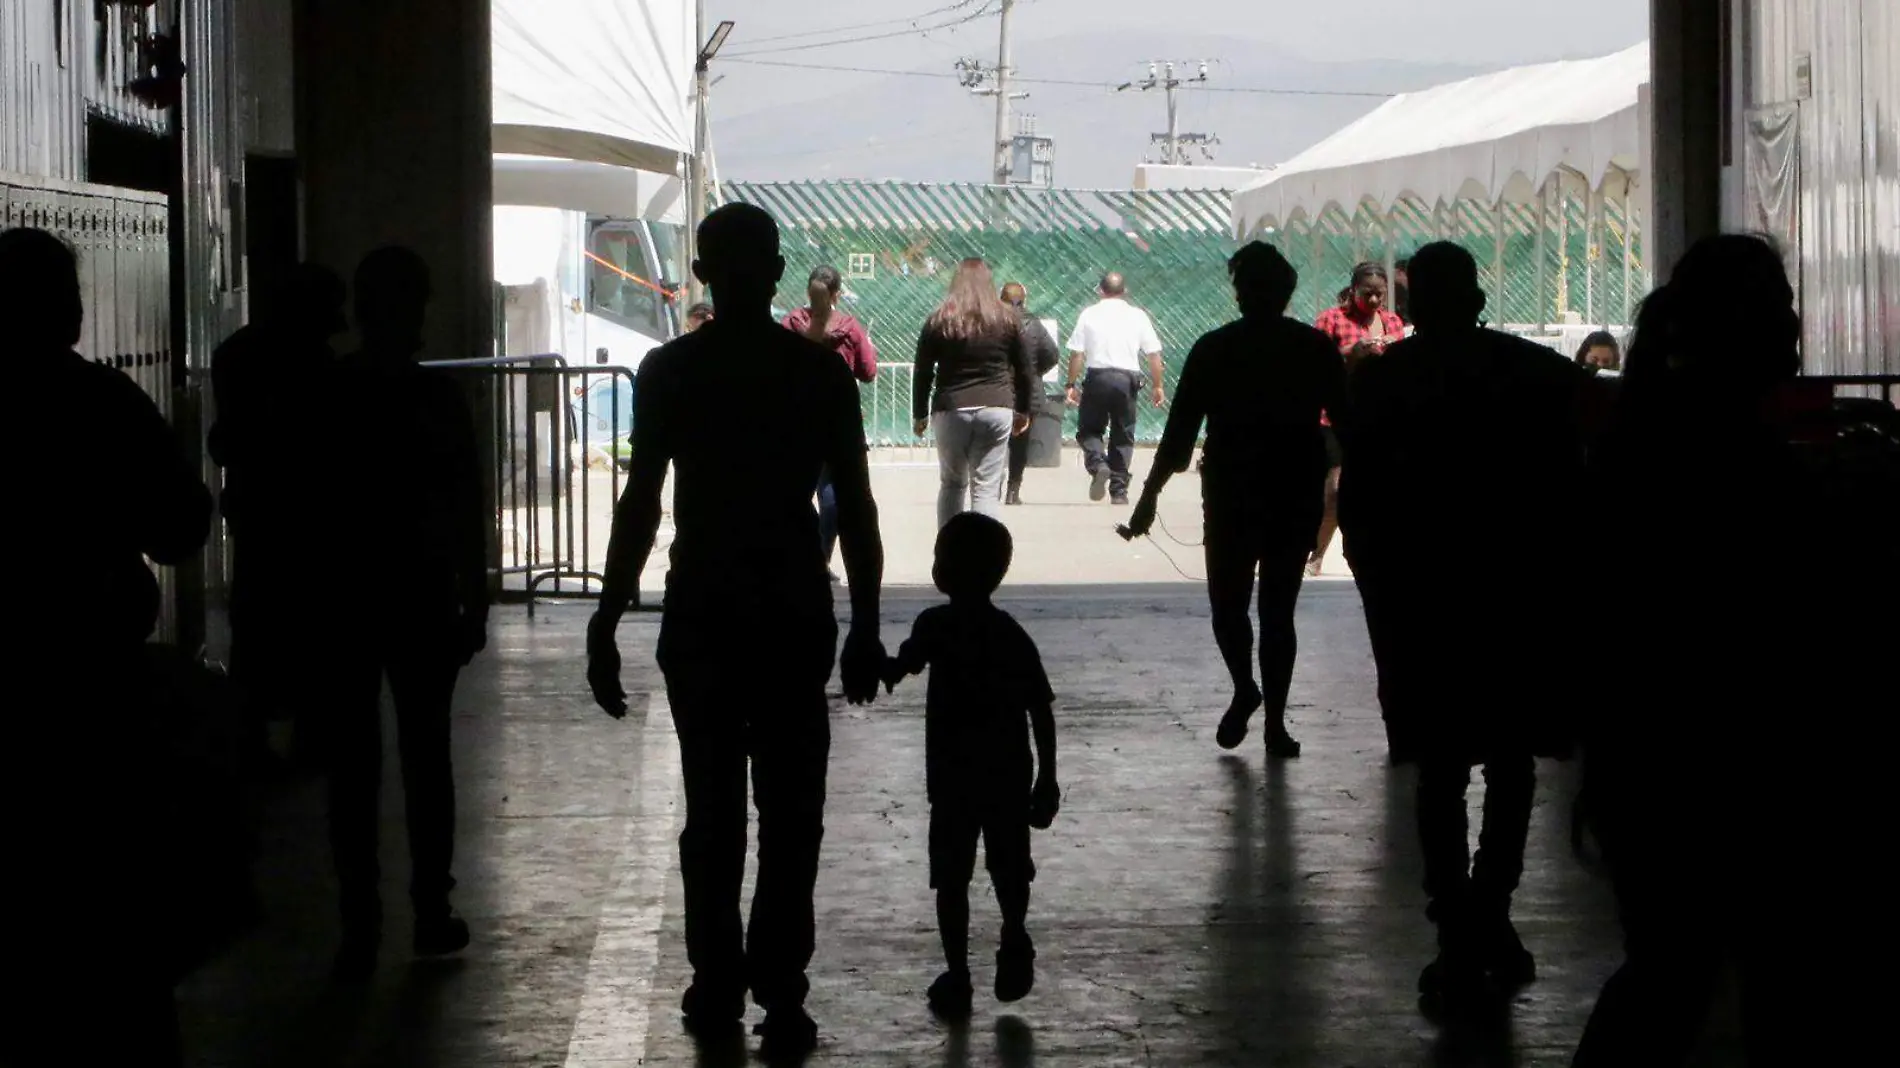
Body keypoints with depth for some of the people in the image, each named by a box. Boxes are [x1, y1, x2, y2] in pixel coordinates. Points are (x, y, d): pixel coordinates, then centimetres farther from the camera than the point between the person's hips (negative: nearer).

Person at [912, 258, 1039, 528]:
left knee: (952, 484, 17)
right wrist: (1024, 411, 19)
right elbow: (1025, 370, 9)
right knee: (987, 490, -2)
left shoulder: (939, 321, 3)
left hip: (951, 411, 0)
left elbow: (923, 373, 5)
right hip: (996, 409, 0)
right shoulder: (1008, 319, 5)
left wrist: (920, 414, 14)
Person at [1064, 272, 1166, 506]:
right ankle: (1119, 491, 8)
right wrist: (1157, 386, 12)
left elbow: (1076, 354, -1)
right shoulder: (1137, 316, 5)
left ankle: (1098, 464, -17)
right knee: (1123, 436, 9)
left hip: (1097, 377, -1)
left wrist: (1072, 384, 6)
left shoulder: (1089, 314, 2)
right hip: (1127, 379, 1)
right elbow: (1154, 354, 4)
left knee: (1088, 430, 12)